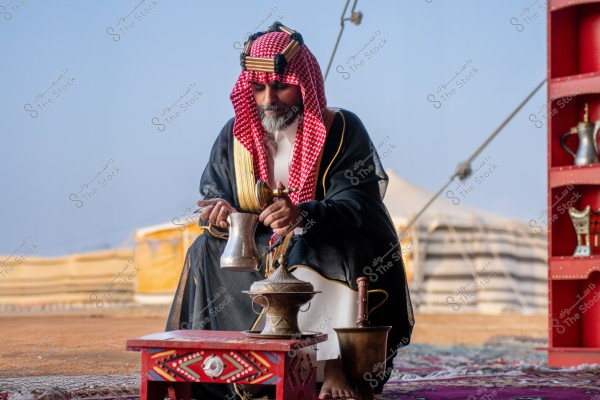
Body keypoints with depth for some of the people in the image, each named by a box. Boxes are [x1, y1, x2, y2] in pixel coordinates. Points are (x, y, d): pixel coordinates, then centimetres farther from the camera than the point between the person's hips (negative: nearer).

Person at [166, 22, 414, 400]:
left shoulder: (342, 130, -12)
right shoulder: (235, 135, 1)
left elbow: (355, 205, -22)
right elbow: (212, 197, 2)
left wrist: (303, 215, -43)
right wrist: (220, 215, -25)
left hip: (327, 256, -4)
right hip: (256, 255, 4)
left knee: (335, 252, -34)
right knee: (205, 255, -17)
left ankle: (335, 365, -33)